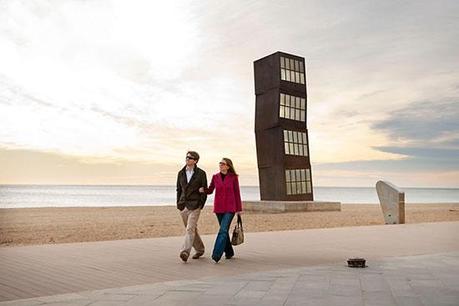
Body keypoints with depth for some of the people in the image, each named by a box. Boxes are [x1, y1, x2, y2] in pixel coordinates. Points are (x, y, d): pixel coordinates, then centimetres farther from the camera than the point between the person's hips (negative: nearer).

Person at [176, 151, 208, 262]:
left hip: (195, 205, -5)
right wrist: (178, 203, 10)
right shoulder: (181, 173, 10)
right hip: (183, 205, 5)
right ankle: (199, 249, 30)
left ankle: (185, 252, -23)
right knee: (192, 229, 14)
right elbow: (179, 189, 16)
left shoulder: (201, 173, -3)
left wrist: (201, 204, -6)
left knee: (190, 229, -17)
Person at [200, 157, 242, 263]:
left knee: (223, 230, -15)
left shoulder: (233, 177, -3)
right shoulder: (215, 177, 5)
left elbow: (237, 193, 1)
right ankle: (229, 252, 30)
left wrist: (239, 209, 1)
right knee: (224, 230, 12)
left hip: (230, 208, -4)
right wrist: (203, 190, -10)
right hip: (219, 208, 4)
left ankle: (216, 256, -19)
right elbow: (210, 190, 12)